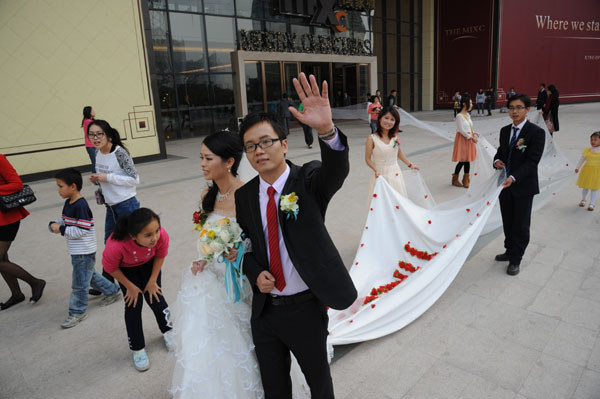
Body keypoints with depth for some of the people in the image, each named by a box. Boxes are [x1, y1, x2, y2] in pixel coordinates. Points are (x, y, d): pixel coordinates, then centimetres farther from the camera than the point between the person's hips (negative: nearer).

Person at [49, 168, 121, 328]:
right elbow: (64, 221, 15)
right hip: (76, 251, 10)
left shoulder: (81, 206, -24)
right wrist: (54, 224, -5)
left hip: (84, 252, -10)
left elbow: (81, 231, -25)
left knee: (79, 282, 4)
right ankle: (112, 291, 39)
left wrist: (61, 229, -22)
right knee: (90, 275, 23)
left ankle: (77, 311, 18)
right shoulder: (68, 203, 6)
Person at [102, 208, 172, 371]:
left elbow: (160, 256, -14)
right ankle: (138, 348, 18)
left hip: (149, 263, 2)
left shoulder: (162, 236, -40)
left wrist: (152, 281, -7)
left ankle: (168, 331, 33)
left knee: (155, 297, 3)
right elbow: (110, 268, -21)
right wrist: (130, 287, -10)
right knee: (133, 303, -2)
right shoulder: (116, 246, -45)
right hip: (125, 268, -1)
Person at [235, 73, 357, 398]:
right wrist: (255, 273, -9)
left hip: (305, 308, -3)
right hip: (264, 310, 4)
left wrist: (326, 129, -55)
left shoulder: (308, 181, -14)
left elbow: (337, 171, -36)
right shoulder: (244, 196, -1)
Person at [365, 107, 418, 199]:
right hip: (381, 174, -4)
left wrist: (410, 165, 19)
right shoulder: (372, 139, -10)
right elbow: (368, 159, -7)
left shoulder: (395, 136, 3)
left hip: (395, 173, 4)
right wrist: (376, 170, -21)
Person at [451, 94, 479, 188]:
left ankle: (466, 180, 16)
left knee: (467, 159, 9)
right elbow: (461, 130, -18)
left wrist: (474, 133, 0)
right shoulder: (459, 116, -15)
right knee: (462, 160, -3)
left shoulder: (468, 115, 10)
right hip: (462, 139, -8)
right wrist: (471, 137, -15)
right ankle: (455, 179, 13)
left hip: (469, 139, 8)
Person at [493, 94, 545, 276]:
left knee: (521, 225, 5)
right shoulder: (504, 131, 7)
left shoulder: (536, 132, -13)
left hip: (524, 186, -6)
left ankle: (515, 260, 17)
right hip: (505, 184, 6)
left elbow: (532, 160, -19)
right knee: (507, 222, 18)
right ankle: (509, 251, 36)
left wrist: (513, 177, -31)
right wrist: (497, 160, -7)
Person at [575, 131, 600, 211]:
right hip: (587, 170, 2)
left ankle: (592, 204, 13)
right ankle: (583, 200, 35)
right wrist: (577, 167, 11)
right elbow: (582, 159, 8)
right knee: (585, 186, 13)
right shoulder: (587, 150, -3)